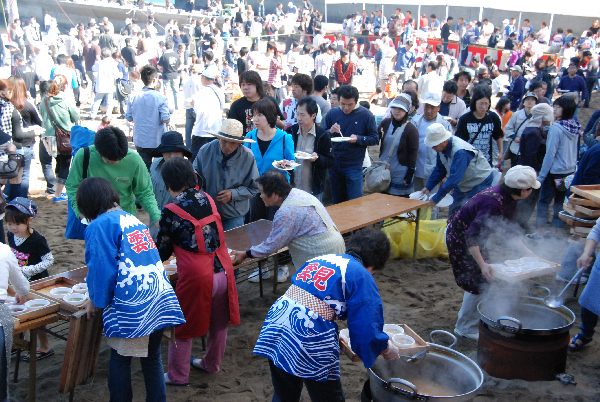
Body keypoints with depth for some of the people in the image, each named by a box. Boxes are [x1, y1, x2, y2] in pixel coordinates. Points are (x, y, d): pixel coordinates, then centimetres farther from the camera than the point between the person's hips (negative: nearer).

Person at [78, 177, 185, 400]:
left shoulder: (99, 226, -6)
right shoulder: (131, 219, 15)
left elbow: (101, 269, -12)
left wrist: (96, 301, 5)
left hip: (130, 307, -7)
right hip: (160, 300, 7)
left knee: (120, 360, 12)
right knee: (152, 356, 17)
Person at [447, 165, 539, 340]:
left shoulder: (508, 200, -5)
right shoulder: (493, 203, -34)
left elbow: (509, 231, 4)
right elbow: (471, 237, -36)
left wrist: (526, 251, -3)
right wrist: (482, 263, -41)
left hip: (473, 237, 10)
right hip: (458, 238, -10)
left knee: (485, 278, 16)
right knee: (478, 283, -5)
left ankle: (473, 320, 31)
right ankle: (466, 329, 10)